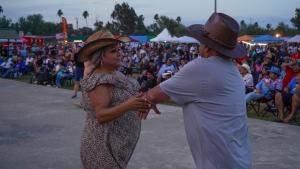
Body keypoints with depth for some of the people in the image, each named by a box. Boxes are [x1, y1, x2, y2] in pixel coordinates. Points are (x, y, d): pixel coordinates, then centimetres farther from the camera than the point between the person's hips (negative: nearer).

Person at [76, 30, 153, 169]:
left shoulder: (115, 74, 6)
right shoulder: (98, 80, -20)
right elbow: (101, 115, -29)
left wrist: (140, 103, -1)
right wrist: (127, 106, -40)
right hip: (104, 146, -9)